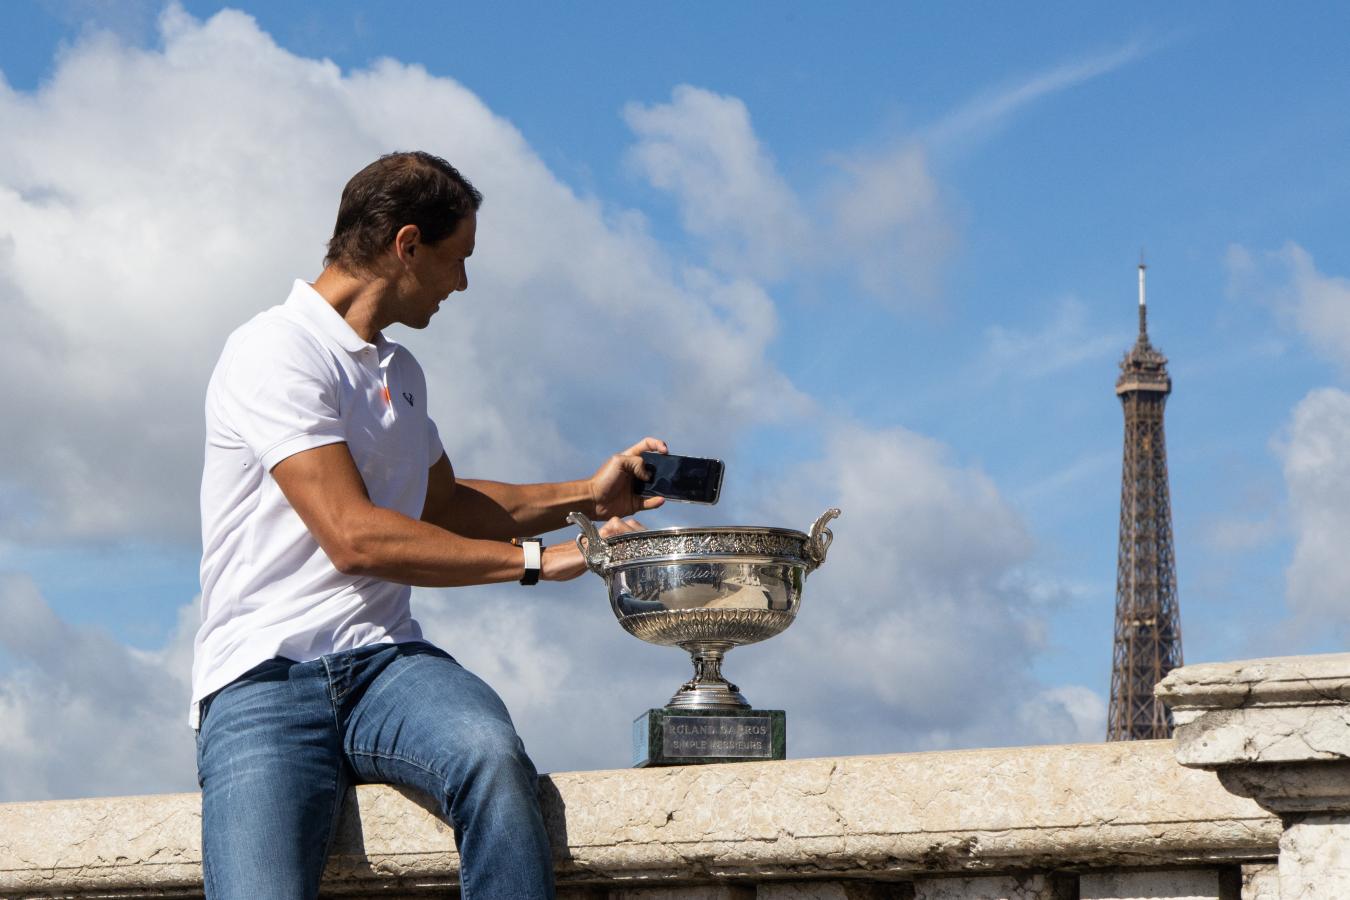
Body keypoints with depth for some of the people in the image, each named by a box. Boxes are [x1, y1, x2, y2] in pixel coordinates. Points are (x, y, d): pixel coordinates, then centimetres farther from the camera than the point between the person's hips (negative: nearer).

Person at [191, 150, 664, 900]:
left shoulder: (399, 373, 21)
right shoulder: (277, 353, -7)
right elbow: (354, 536, -15)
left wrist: (585, 495, 29)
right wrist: (536, 558, -9)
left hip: (383, 662, 6)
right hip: (263, 679, -6)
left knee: (492, 755, -30)